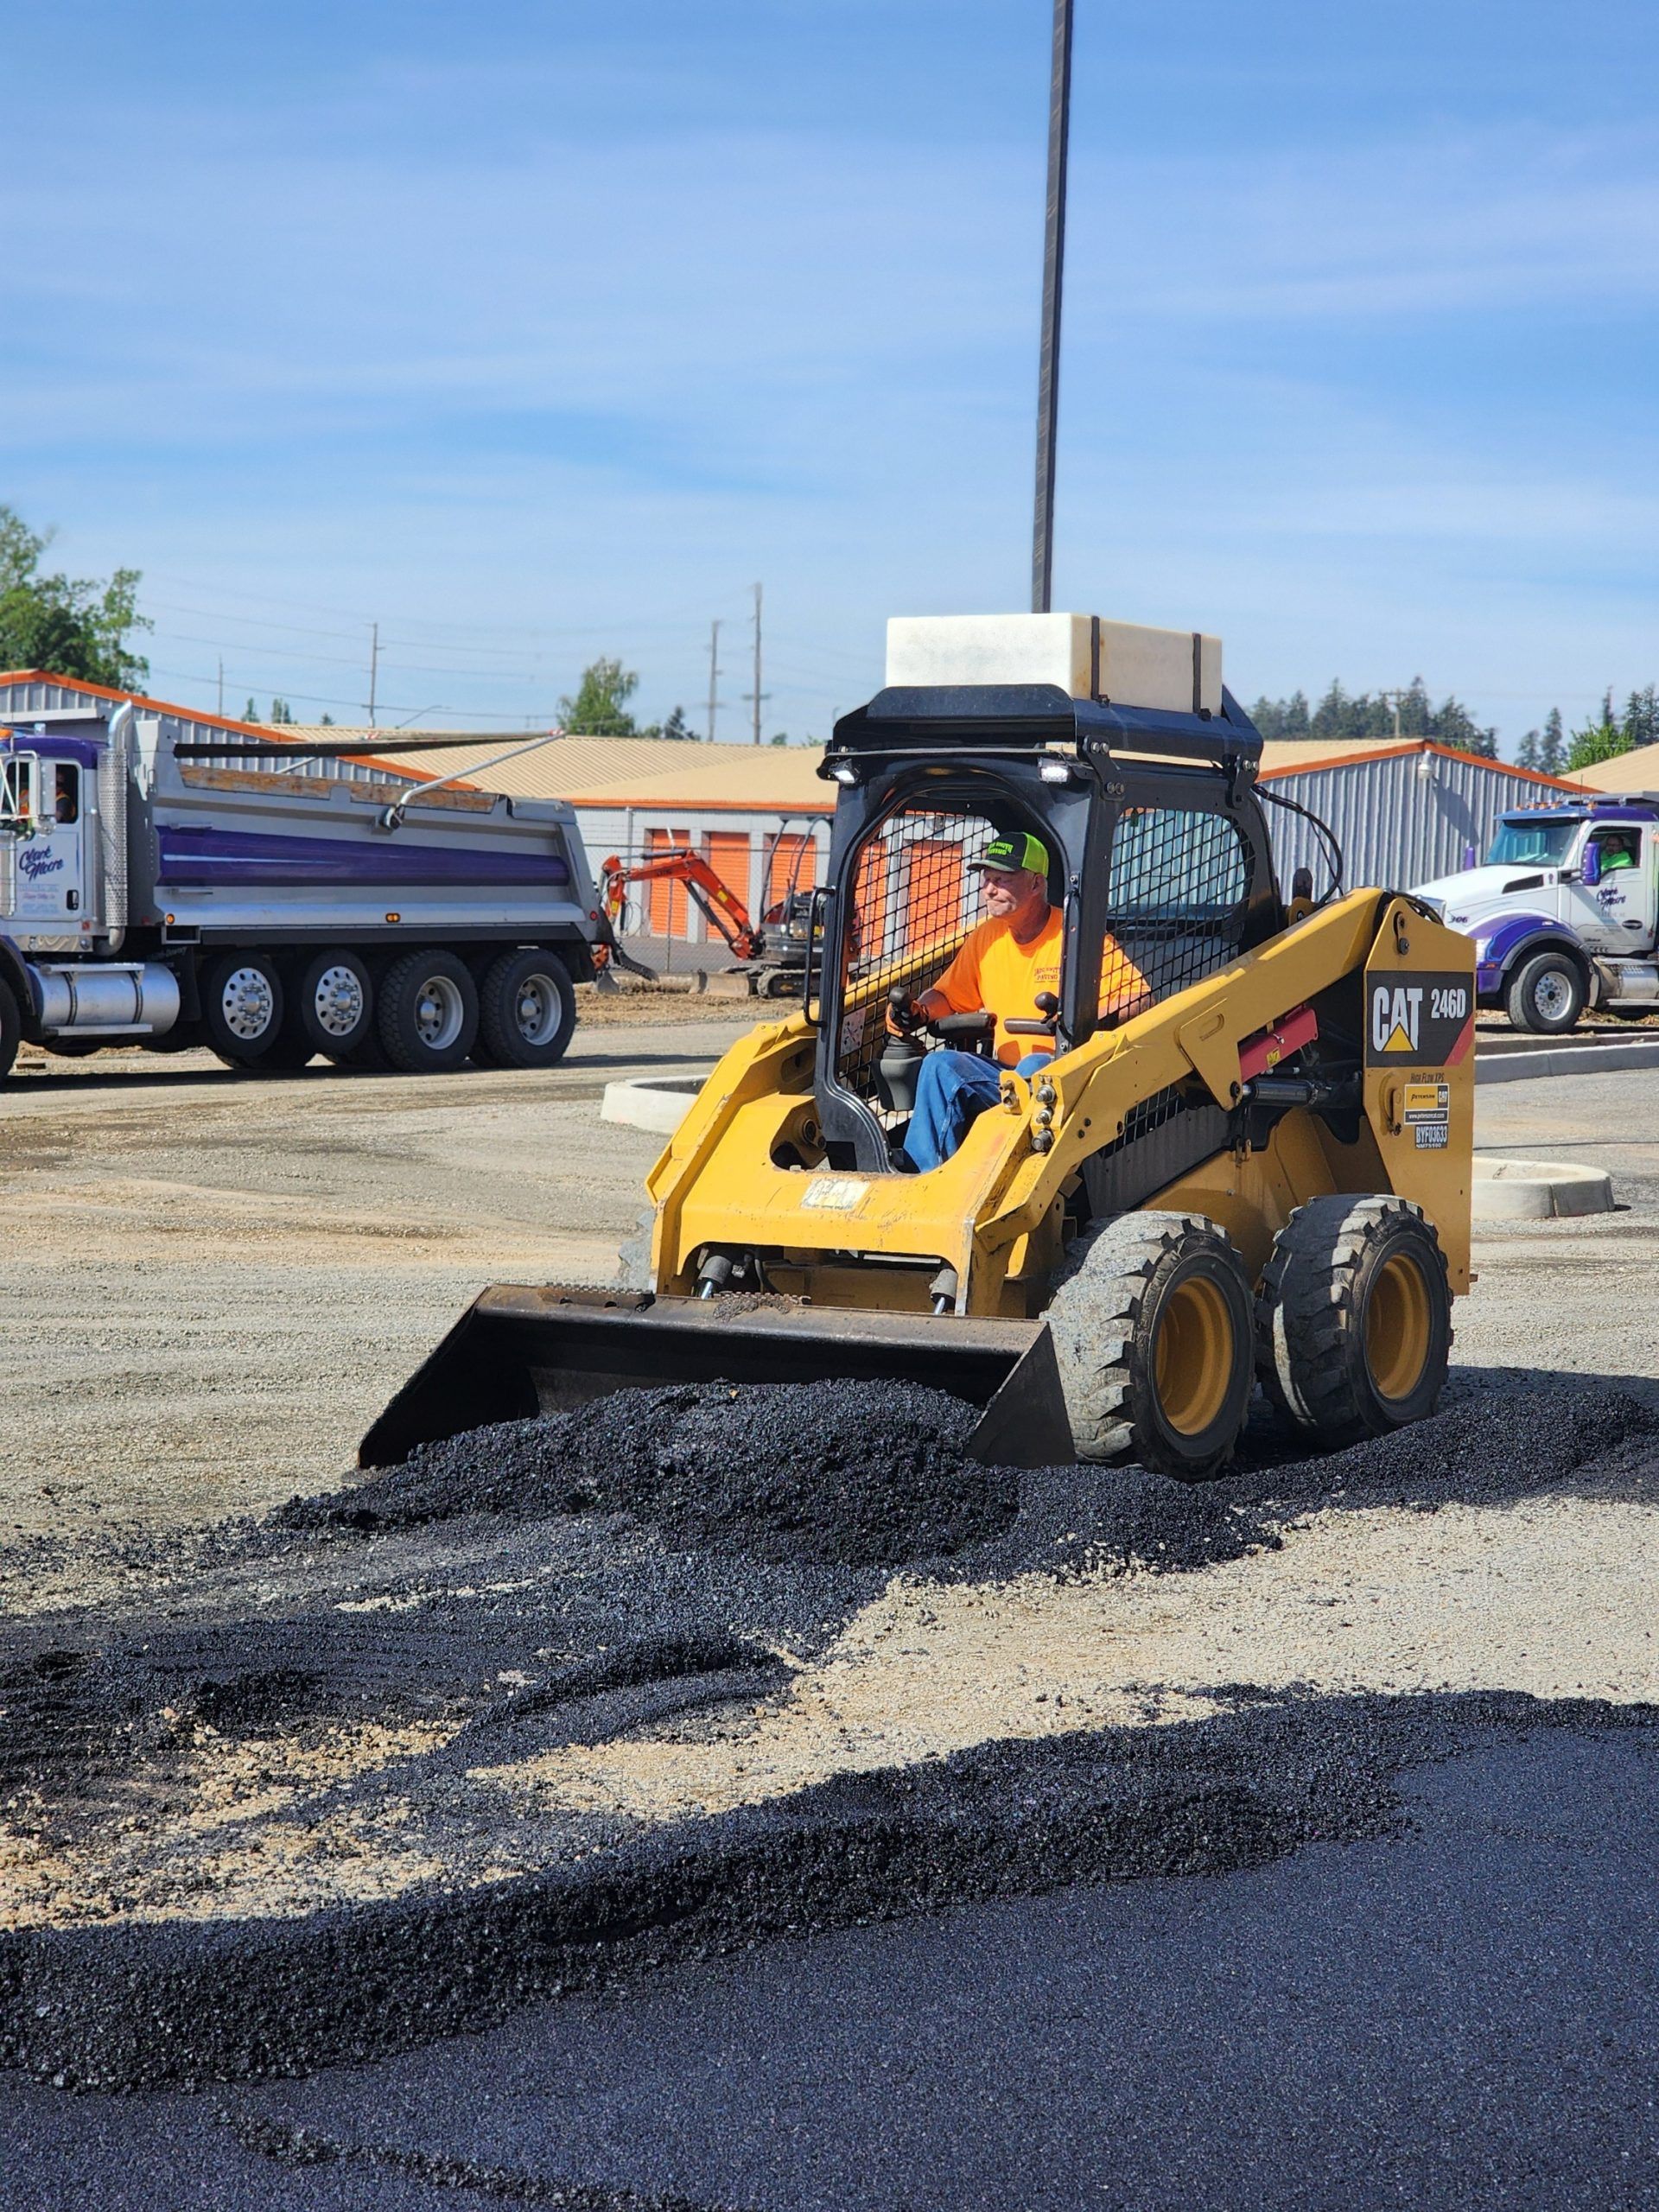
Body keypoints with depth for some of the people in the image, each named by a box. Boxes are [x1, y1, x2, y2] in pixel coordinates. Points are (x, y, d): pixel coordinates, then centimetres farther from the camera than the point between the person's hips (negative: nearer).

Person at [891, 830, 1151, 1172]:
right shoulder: (985, 937, 11)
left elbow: (1140, 999, -13)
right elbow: (949, 997, 23)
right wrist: (919, 1010, -1)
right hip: (1003, 1075, 6)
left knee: (1036, 1067, -37)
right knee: (940, 1065, -19)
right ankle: (925, 1174, -27)